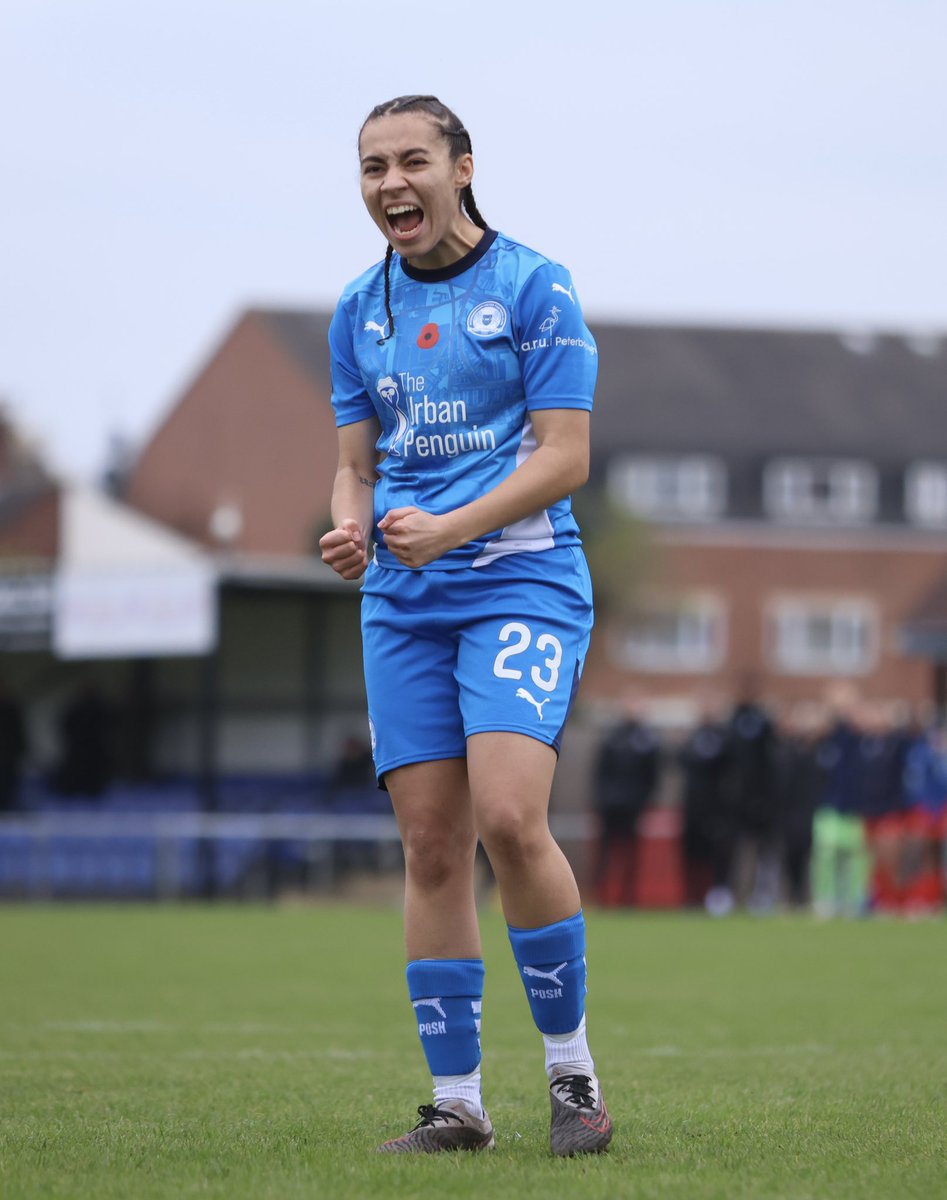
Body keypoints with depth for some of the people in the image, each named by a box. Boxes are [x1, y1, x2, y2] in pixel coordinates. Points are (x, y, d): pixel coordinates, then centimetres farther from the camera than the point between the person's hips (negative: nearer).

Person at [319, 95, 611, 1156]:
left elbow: (564, 456, -7)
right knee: (431, 844, 0)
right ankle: (456, 1100, 6)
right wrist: (349, 529, -4)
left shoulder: (533, 288, -3)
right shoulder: (360, 311, 14)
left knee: (508, 820, -20)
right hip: (402, 601, 5)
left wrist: (450, 529, -19)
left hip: (521, 581, -5)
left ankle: (572, 1070, -4)